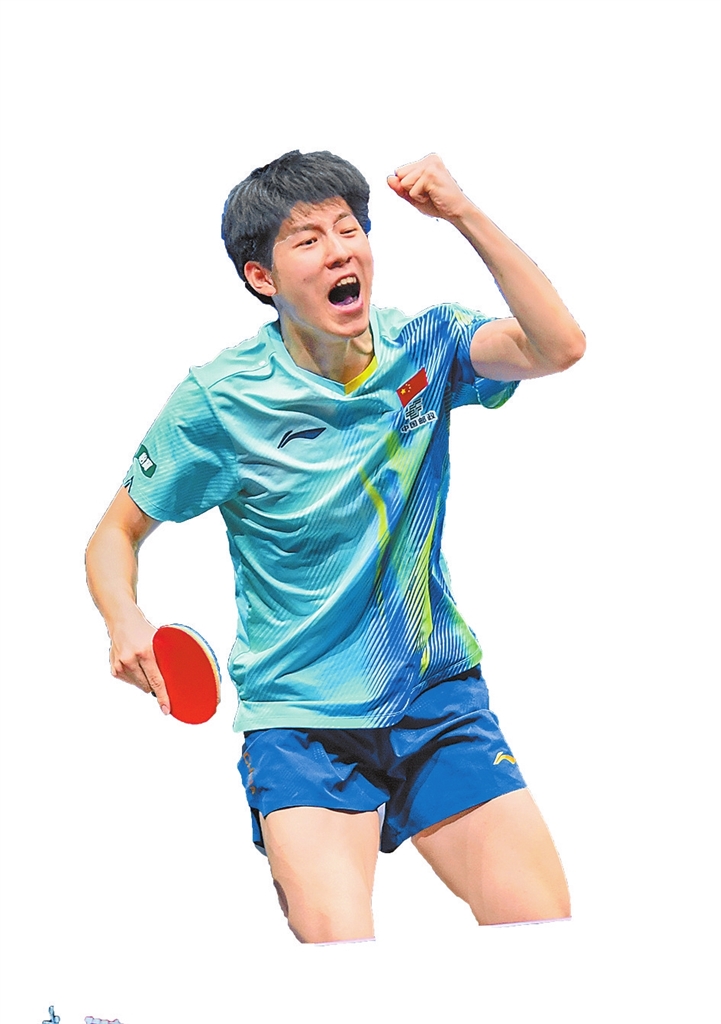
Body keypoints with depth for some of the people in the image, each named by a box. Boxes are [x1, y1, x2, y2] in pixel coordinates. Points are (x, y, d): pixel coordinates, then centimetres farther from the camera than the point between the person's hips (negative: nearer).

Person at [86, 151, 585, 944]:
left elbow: (556, 347, -19)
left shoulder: (425, 347, -2)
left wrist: (465, 216, -26)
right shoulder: (218, 400, -8)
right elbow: (117, 533, 1)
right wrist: (125, 623, -20)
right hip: (300, 721, -3)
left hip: (441, 697, 3)